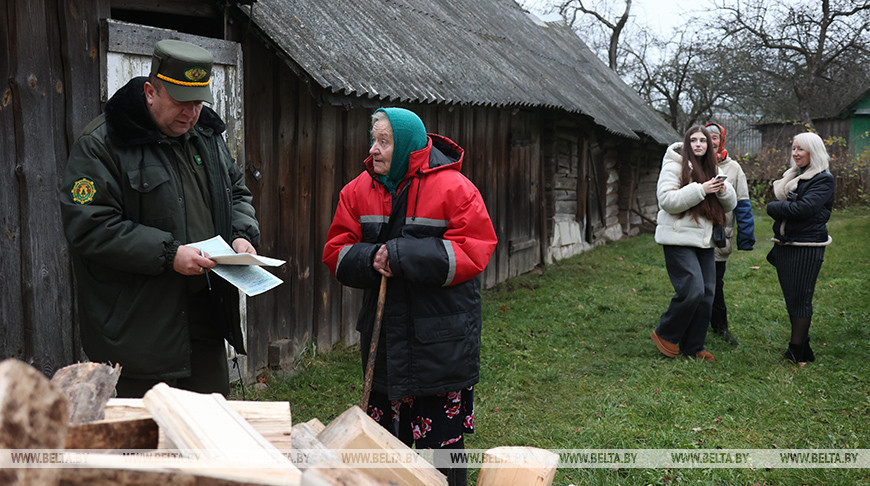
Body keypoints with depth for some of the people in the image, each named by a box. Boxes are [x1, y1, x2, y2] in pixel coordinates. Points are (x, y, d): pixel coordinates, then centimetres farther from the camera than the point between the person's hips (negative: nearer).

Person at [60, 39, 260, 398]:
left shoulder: (207, 136, 12)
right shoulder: (100, 144, -11)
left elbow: (237, 192, 23)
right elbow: (89, 227, -17)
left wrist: (243, 235, 1)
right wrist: (168, 253, -23)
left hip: (206, 320, 7)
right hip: (137, 326, -6)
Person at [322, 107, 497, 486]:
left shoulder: (454, 188, -12)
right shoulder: (359, 190, 4)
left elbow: (469, 255, -18)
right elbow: (336, 252, 3)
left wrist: (399, 256, -22)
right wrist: (370, 259, -19)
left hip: (443, 342, -5)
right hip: (383, 337, 5)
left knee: (442, 438, 6)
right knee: (387, 436, 18)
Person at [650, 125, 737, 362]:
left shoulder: (711, 169, 16)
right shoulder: (674, 165, -5)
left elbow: (730, 204, 16)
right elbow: (667, 200, -18)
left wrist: (723, 190, -6)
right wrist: (700, 190, -21)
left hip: (704, 240, 7)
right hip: (679, 239, -7)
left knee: (707, 293, 5)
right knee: (692, 290, -16)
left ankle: (693, 346, 17)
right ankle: (664, 334, 5)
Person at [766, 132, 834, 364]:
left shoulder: (823, 180, -8)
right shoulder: (791, 176, 16)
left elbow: (803, 208, -20)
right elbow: (774, 208, 11)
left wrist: (776, 207, -8)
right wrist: (786, 207, -9)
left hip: (806, 247, -8)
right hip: (783, 246, 8)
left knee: (800, 299, -3)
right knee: (791, 299, 13)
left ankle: (797, 351, 5)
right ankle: (802, 346, 24)